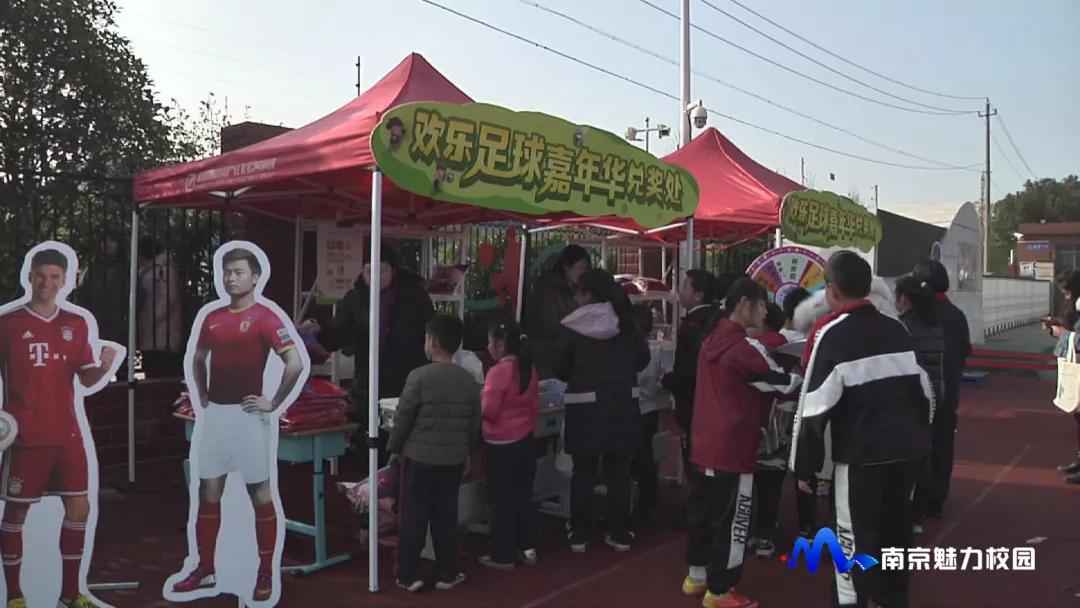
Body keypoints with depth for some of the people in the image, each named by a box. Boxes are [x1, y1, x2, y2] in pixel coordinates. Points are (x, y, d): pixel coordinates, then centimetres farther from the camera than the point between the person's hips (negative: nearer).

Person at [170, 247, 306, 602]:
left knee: (260, 492, 2)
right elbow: (198, 359, 26)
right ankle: (205, 570, 23)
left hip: (246, 414, -6)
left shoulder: (265, 317, -10)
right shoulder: (212, 316, 10)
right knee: (208, 492, 11)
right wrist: (201, 395, 13)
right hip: (214, 413, 6)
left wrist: (273, 404, -13)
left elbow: (295, 364, -18)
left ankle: (266, 574, 11)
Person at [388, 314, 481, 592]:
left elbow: (403, 418, -9)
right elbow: (475, 423, 7)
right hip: (454, 459, 4)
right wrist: (465, 450, 20)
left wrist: (394, 448, 5)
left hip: (419, 456, -4)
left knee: (413, 516, 7)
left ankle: (408, 575, 13)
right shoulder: (469, 380, 1)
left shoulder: (419, 376, -14)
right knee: (446, 516, 13)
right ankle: (447, 573, 19)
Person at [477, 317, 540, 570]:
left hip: (502, 445, -7)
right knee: (524, 496, 15)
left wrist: (478, 398, -1)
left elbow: (488, 411, -19)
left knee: (502, 500, 4)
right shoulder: (528, 369, 3)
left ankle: (503, 555, 12)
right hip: (526, 441, 7)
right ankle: (527, 548, 23)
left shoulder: (499, 371, -19)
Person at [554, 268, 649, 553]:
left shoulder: (572, 327, -11)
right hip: (622, 405, 3)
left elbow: (559, 368, -7)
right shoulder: (626, 322, -1)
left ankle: (579, 536, 13)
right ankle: (619, 534, 18)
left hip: (585, 407, -3)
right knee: (619, 471, 11)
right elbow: (643, 359, 8)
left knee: (584, 472, 8)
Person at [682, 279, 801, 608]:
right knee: (731, 522, 3)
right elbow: (783, 382, -7)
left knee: (702, 512, 18)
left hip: (704, 445, 9)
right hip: (732, 449, -8)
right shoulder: (746, 347, -16)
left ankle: (697, 576, 31)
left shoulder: (711, 340, 8)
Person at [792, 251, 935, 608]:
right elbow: (925, 392, 16)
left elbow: (815, 408, -12)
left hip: (862, 455, -7)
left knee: (856, 539, 3)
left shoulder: (831, 335, -11)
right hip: (908, 449, 7)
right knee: (896, 529, 20)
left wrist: (804, 466, -4)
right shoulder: (897, 329, 9)